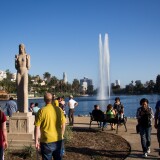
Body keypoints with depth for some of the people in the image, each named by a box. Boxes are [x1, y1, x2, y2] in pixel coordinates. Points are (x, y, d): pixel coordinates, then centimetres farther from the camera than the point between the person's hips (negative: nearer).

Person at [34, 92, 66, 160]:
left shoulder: (42, 111, -12)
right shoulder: (59, 110, -1)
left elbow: (37, 127, -11)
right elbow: (63, 125, 6)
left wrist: (36, 141, -2)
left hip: (47, 141, -3)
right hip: (58, 140, 3)